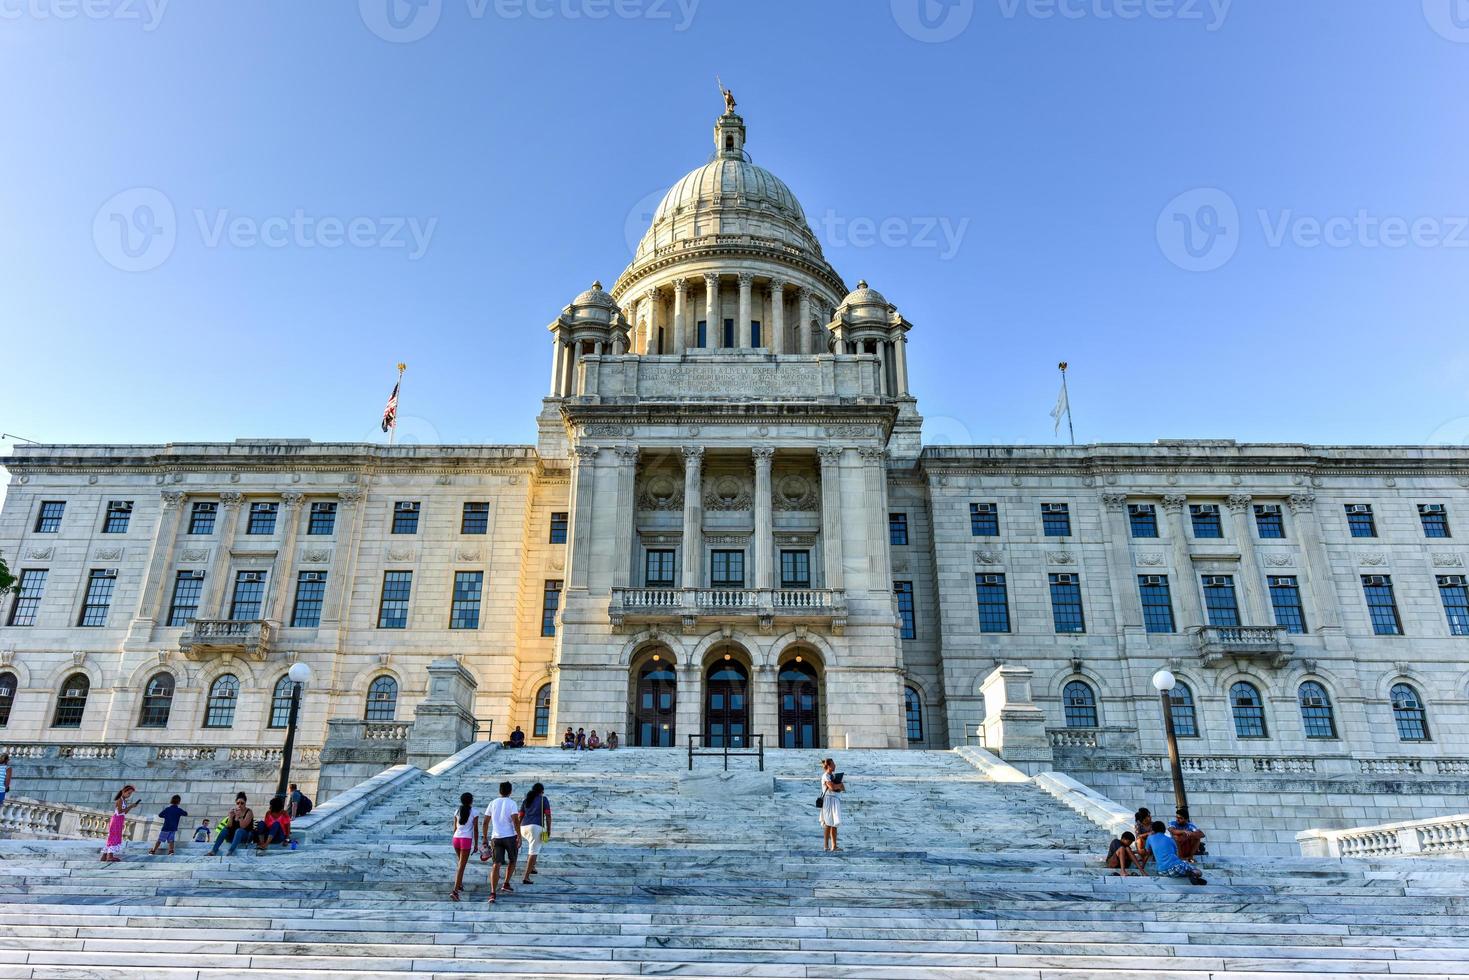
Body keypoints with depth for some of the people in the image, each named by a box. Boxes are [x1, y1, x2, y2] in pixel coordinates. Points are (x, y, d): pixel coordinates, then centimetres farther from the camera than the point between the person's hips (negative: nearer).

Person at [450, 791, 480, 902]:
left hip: (456, 838, 5)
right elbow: (475, 829, -5)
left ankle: (459, 884, 37)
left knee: (460, 862, 27)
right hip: (467, 839, -5)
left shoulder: (457, 811, 10)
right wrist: (476, 845, 1)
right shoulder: (474, 811, -3)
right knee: (461, 866, -4)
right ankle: (455, 891, -14)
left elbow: (455, 828, 14)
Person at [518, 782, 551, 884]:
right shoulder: (543, 799, 6)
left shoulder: (526, 800, 19)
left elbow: (520, 817, 15)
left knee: (534, 845, 33)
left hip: (524, 827, 6)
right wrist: (549, 830, 1)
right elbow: (548, 815, -2)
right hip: (536, 827, -6)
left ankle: (532, 867, 28)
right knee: (533, 852, -3)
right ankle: (526, 877, -11)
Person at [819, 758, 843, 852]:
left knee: (834, 824, 7)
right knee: (828, 824, -6)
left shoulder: (834, 775, 16)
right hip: (828, 800, -8)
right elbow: (832, 787, -23)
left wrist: (838, 786, -9)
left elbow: (843, 788, 14)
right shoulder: (825, 776, -9)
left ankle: (834, 846, 10)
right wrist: (839, 785, -4)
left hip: (835, 800, 8)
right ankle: (826, 846, -1)